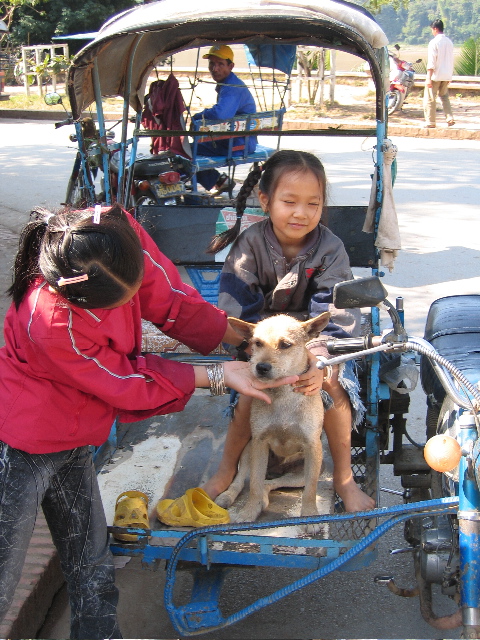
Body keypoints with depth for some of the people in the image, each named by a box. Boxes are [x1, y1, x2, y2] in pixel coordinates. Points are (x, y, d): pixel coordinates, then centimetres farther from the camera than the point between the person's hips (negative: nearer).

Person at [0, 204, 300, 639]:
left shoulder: (120, 236, -20)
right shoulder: (52, 321, -35)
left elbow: (172, 301, -1)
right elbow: (126, 384, -19)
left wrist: (243, 341, 7)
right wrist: (219, 377, -12)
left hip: (70, 442, 7)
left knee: (93, 571, 14)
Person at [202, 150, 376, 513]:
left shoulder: (330, 249, -13)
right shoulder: (250, 245, -13)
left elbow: (335, 316, -21)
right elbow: (236, 309, -18)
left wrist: (321, 360, -39)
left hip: (317, 342, 0)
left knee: (333, 386, -26)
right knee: (249, 393, -24)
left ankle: (344, 478, -4)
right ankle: (227, 471, 3)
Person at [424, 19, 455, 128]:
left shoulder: (434, 42, -12)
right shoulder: (449, 42, 9)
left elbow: (431, 62, -16)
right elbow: (451, 60, 15)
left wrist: (428, 77, -17)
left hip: (436, 75, -7)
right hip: (446, 75, 7)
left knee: (430, 98, 2)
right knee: (444, 96, 19)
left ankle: (430, 122, 3)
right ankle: (450, 118, 5)